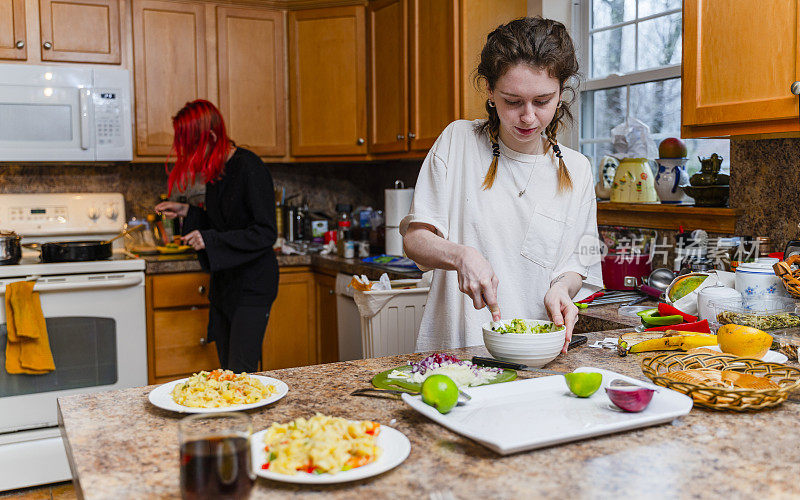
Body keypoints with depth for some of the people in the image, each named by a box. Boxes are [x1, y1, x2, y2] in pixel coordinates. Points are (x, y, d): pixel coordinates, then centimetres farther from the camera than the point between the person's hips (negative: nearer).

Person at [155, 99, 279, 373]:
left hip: (252, 286, -9)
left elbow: (265, 234, -21)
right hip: (224, 284, 9)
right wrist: (187, 212, 8)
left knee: (240, 374, -9)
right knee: (226, 371, 12)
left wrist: (210, 239, -22)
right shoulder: (216, 170, 9)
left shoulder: (250, 168, -18)